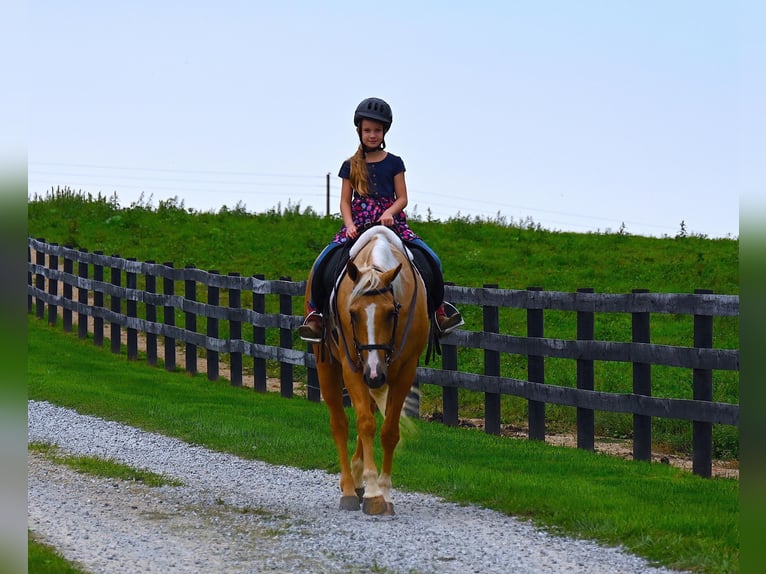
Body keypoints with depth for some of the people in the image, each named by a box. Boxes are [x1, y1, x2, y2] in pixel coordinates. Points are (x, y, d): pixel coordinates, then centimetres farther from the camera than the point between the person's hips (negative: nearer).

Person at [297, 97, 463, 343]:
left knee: (431, 260, -19)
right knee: (322, 263, -24)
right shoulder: (351, 165, 10)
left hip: (392, 223, 0)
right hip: (358, 225, 0)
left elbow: (402, 198, 6)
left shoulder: (393, 163, 9)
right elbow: (345, 202, 8)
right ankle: (314, 313, -14)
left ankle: (439, 310, 0)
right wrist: (349, 225, -10)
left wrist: (389, 212, -15)